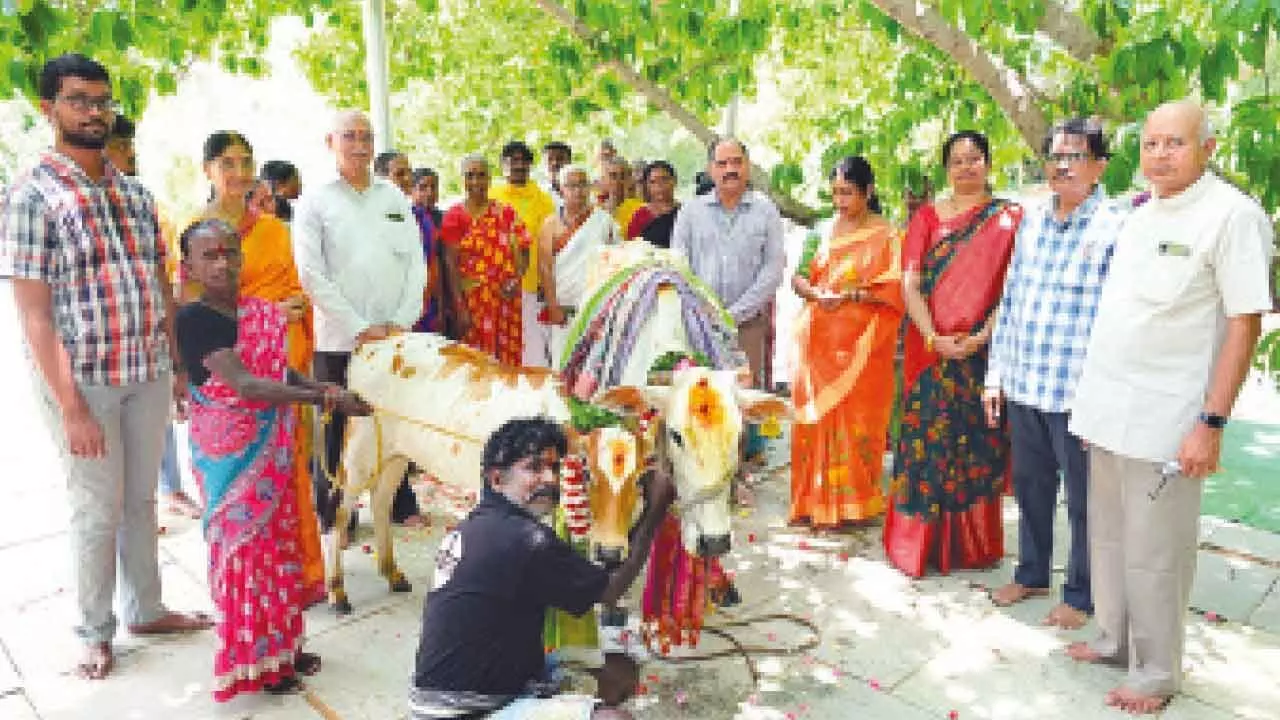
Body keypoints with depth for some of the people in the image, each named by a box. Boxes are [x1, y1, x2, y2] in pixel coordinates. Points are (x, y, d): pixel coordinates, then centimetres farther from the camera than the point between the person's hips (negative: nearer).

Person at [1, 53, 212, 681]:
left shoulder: (135, 193, 8)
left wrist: (180, 365, 9)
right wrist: (71, 407, -18)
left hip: (149, 373, 5)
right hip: (83, 380, -5)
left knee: (141, 498, 16)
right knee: (98, 510, 7)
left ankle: (145, 608, 32)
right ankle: (95, 631, 27)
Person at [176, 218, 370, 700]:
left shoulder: (263, 312, 5)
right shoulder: (195, 319, -16)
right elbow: (244, 384, -25)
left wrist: (325, 389, -4)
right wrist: (322, 398, -27)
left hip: (273, 447, 7)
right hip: (229, 453, -6)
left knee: (281, 542, 15)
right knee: (244, 547, 5)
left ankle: (281, 645, 33)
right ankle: (251, 661, 23)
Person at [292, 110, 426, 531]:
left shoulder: (394, 197, 12)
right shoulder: (315, 202, 1)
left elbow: (416, 263, 8)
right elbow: (311, 275, -6)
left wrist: (401, 322, -4)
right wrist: (361, 329, -11)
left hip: (396, 336, 3)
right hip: (338, 339, -3)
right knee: (338, 430, 3)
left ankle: (400, 504, 24)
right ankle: (333, 513, 18)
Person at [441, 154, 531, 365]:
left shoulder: (506, 212, 9)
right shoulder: (455, 215, 1)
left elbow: (523, 251, 9)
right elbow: (451, 263, -3)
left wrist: (516, 279, -11)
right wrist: (460, 307, -10)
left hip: (506, 298, 2)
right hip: (472, 299, -2)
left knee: (509, 361, 4)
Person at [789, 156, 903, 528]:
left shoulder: (886, 235, 1)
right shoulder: (822, 233, 14)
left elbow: (894, 288, -7)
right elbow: (799, 277, 10)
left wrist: (850, 295, -16)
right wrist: (817, 294, -10)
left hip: (861, 342, -4)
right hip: (819, 340, 4)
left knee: (855, 417, -2)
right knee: (814, 416, 3)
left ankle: (853, 502, 10)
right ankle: (815, 500, 13)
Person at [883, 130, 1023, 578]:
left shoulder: (1010, 219, 5)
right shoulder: (927, 217, 8)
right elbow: (911, 284, 0)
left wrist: (981, 337, -15)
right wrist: (934, 338, -12)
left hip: (984, 351, 0)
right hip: (930, 350, 1)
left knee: (979, 445, 5)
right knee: (926, 442, 3)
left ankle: (975, 544, 20)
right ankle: (919, 542, 15)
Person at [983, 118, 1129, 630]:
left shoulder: (1117, 227, -8)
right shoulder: (1032, 220, 10)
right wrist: (995, 375, 11)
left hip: (1079, 392, -5)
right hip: (1022, 387, 6)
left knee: (1083, 501, 9)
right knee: (1030, 488, 19)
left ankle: (1082, 595, 28)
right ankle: (1031, 574, 38)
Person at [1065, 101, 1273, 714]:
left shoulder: (1233, 214, -10)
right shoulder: (1140, 216, 11)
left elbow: (1245, 324, -13)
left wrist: (1211, 423, -17)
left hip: (1165, 421, -7)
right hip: (1107, 410, 7)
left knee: (1153, 554, 4)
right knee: (1108, 540, 17)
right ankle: (1113, 639, 34)